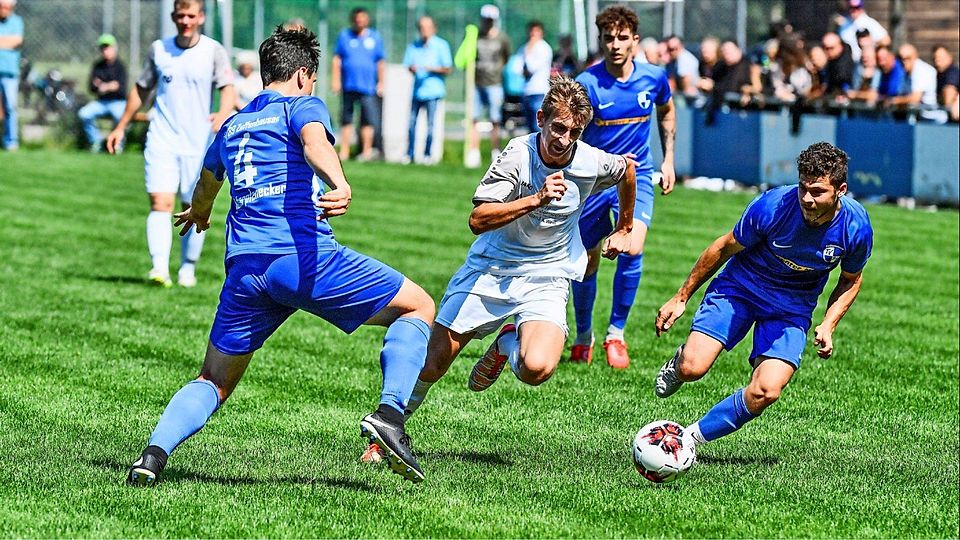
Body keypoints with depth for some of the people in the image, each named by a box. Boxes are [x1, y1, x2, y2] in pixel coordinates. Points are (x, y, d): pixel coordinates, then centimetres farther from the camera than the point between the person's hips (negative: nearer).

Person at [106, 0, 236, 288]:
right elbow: (141, 89, 18)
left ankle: (188, 269, 21)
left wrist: (223, 114, -32)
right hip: (161, 141, 1)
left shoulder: (213, 51, -1)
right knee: (160, 202, -14)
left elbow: (228, 88, -10)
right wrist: (121, 127, 21)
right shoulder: (158, 49, 7)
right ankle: (160, 267, -25)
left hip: (198, 144, -1)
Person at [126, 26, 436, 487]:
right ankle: (389, 412, -10)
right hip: (307, 258, -6)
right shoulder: (302, 106, 6)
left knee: (215, 380, 18)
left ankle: (154, 453, -6)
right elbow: (314, 141, -19)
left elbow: (208, 177, 47)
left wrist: (198, 213, 70)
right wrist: (340, 186, -40)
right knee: (418, 307, 9)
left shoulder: (232, 126, 25)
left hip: (244, 268, 6)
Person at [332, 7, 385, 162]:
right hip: (348, 85, 1)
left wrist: (381, 83, 8)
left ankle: (367, 151, -4)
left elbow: (381, 62, 12)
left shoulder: (375, 37, 8)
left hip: (368, 86, -1)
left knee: (368, 120, -9)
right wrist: (335, 79, 1)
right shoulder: (344, 35, 9)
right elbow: (337, 59, 9)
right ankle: (344, 151, 9)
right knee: (346, 120, 5)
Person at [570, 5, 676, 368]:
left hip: (637, 177, 1)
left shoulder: (654, 78, -5)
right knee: (586, 263, 7)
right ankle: (583, 338, 31)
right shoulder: (587, 84, -15)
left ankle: (615, 334, -5)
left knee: (632, 249, -22)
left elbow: (666, 112, 18)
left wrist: (668, 160, 15)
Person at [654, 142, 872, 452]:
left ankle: (692, 438, 0)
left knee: (766, 392, -21)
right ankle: (679, 361, 20)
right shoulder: (772, 206, -25)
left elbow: (851, 280, 5)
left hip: (792, 308, 1)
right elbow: (725, 248, -7)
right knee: (692, 369, -21)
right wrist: (681, 298, -1)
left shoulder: (855, 227, -18)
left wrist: (828, 326, -10)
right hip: (739, 288, -1)